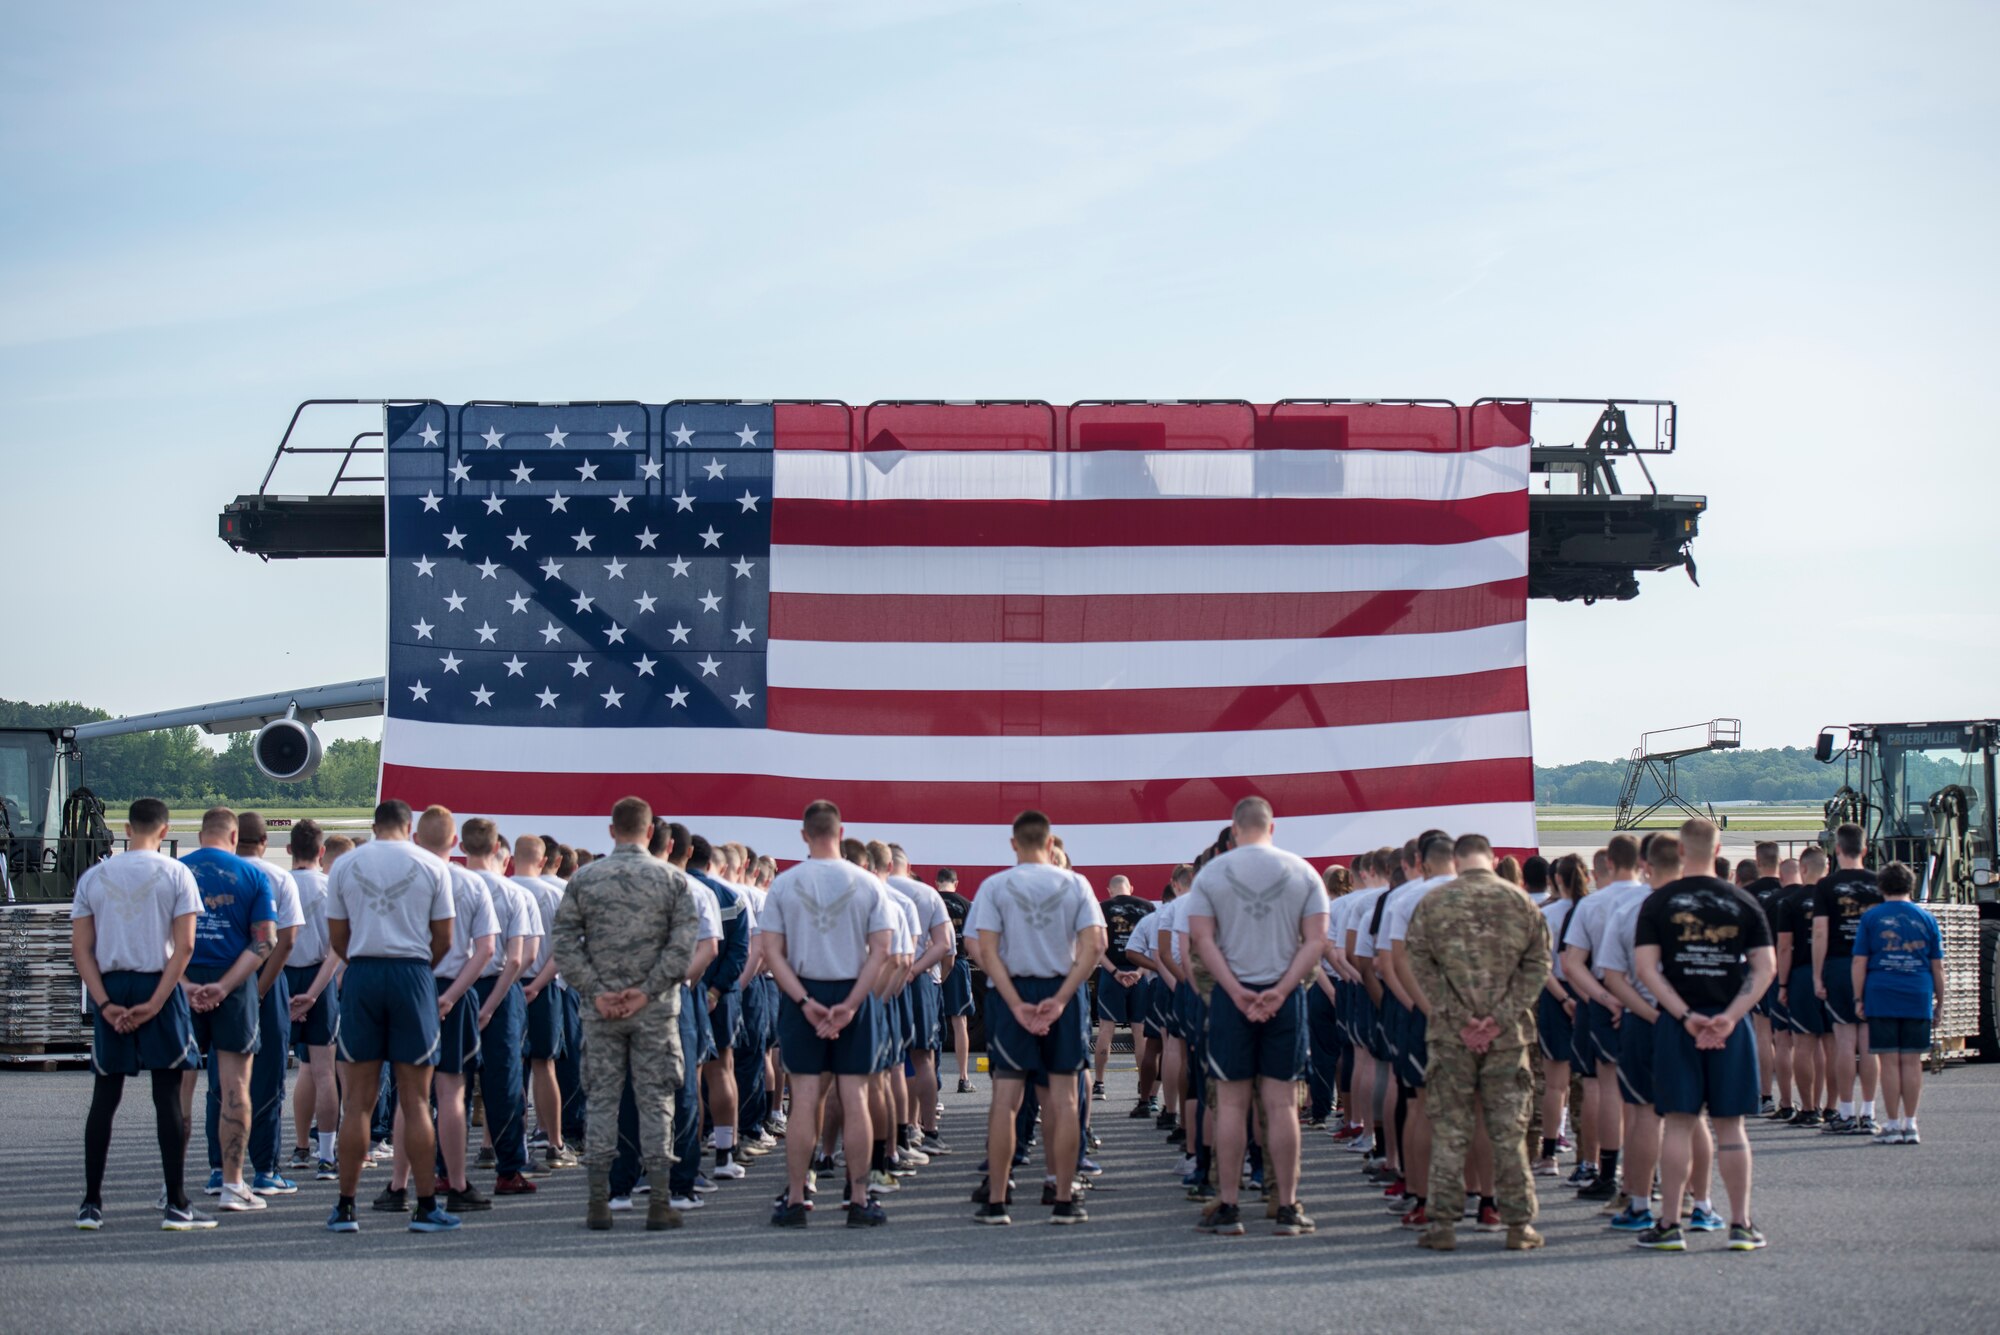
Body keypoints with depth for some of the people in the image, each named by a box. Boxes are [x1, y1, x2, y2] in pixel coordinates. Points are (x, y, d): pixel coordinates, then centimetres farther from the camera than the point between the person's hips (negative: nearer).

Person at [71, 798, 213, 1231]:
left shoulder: (93, 877, 6)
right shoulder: (176, 874, -2)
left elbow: (80, 948, 0)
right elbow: (184, 945, -10)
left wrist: (106, 1003, -3)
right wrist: (155, 1003, -11)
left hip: (110, 985, 3)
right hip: (157, 984, -3)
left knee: (104, 1096, 10)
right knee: (168, 1095, 0)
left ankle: (91, 1204, 10)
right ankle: (176, 1205, -1)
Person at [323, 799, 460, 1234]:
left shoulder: (344, 865, 6)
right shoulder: (431, 866, 2)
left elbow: (337, 937, 7)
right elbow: (444, 939, 3)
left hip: (361, 973, 1)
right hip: (413, 973, -1)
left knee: (357, 1101, 5)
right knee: (416, 1101, 2)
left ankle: (345, 1207, 5)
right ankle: (426, 1207, 3)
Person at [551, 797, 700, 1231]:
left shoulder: (584, 878, 2)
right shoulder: (673, 879, -1)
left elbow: (564, 942, -2)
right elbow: (683, 945, -9)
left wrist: (596, 992, -3)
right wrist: (647, 990, -8)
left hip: (601, 1010, 1)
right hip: (656, 1011, -1)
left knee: (601, 1101, 6)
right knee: (655, 1101, 3)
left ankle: (598, 1201, 4)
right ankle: (658, 1202, 2)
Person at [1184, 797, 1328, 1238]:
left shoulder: (1211, 873, 1)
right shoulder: (1303, 872, 3)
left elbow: (1201, 937, -7)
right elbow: (1316, 941, -4)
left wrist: (1237, 992, -10)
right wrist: (1280, 991, -10)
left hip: (1231, 998, 0)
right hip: (1285, 997, 1)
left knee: (1231, 1104, 4)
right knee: (1282, 1104, 3)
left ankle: (1228, 1207, 5)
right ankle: (1287, 1209, 4)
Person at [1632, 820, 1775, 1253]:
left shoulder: (1658, 902, 0)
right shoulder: (1743, 904, 4)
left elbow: (1645, 965, -8)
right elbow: (1766, 968, -2)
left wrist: (1685, 1016, -10)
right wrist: (1730, 1016, -8)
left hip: (1677, 1024, -1)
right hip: (1731, 1027, 1)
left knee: (1678, 1123, 2)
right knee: (1730, 1126, 7)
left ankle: (1669, 1224, 2)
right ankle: (1741, 1224, 8)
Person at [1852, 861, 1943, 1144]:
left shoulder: (1871, 917, 2)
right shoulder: (1926, 918, 7)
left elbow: (1859, 962, -1)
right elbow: (1937, 965, 9)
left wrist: (1858, 999, 3)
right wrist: (1940, 1000, 16)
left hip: (1881, 996, -2)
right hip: (1918, 998, 2)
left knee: (1889, 1061, 0)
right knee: (1912, 1061, 5)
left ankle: (1892, 1125, 1)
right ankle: (1910, 1124, 6)